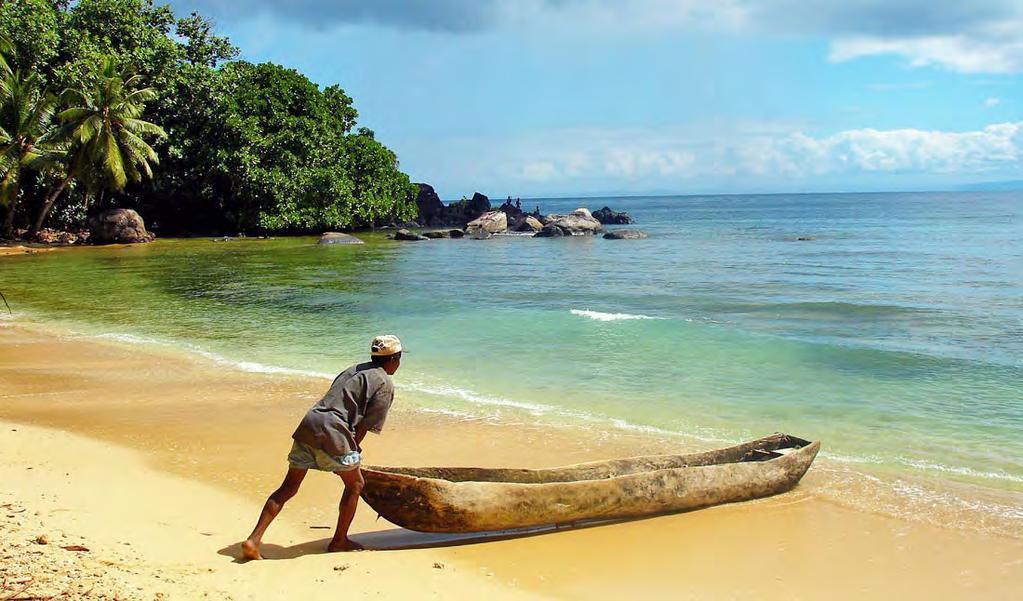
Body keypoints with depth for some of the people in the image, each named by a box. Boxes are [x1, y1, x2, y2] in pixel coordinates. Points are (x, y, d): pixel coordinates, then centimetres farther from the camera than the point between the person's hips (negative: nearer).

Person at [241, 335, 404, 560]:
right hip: (331, 433, -7)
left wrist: (351, 449, 25)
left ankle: (254, 540, 4)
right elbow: (364, 425, -3)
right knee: (355, 484, 15)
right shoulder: (385, 384, 4)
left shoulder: (353, 370, 27)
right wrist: (352, 450, 9)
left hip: (308, 423, 7)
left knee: (288, 487, 11)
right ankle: (339, 541, 24)